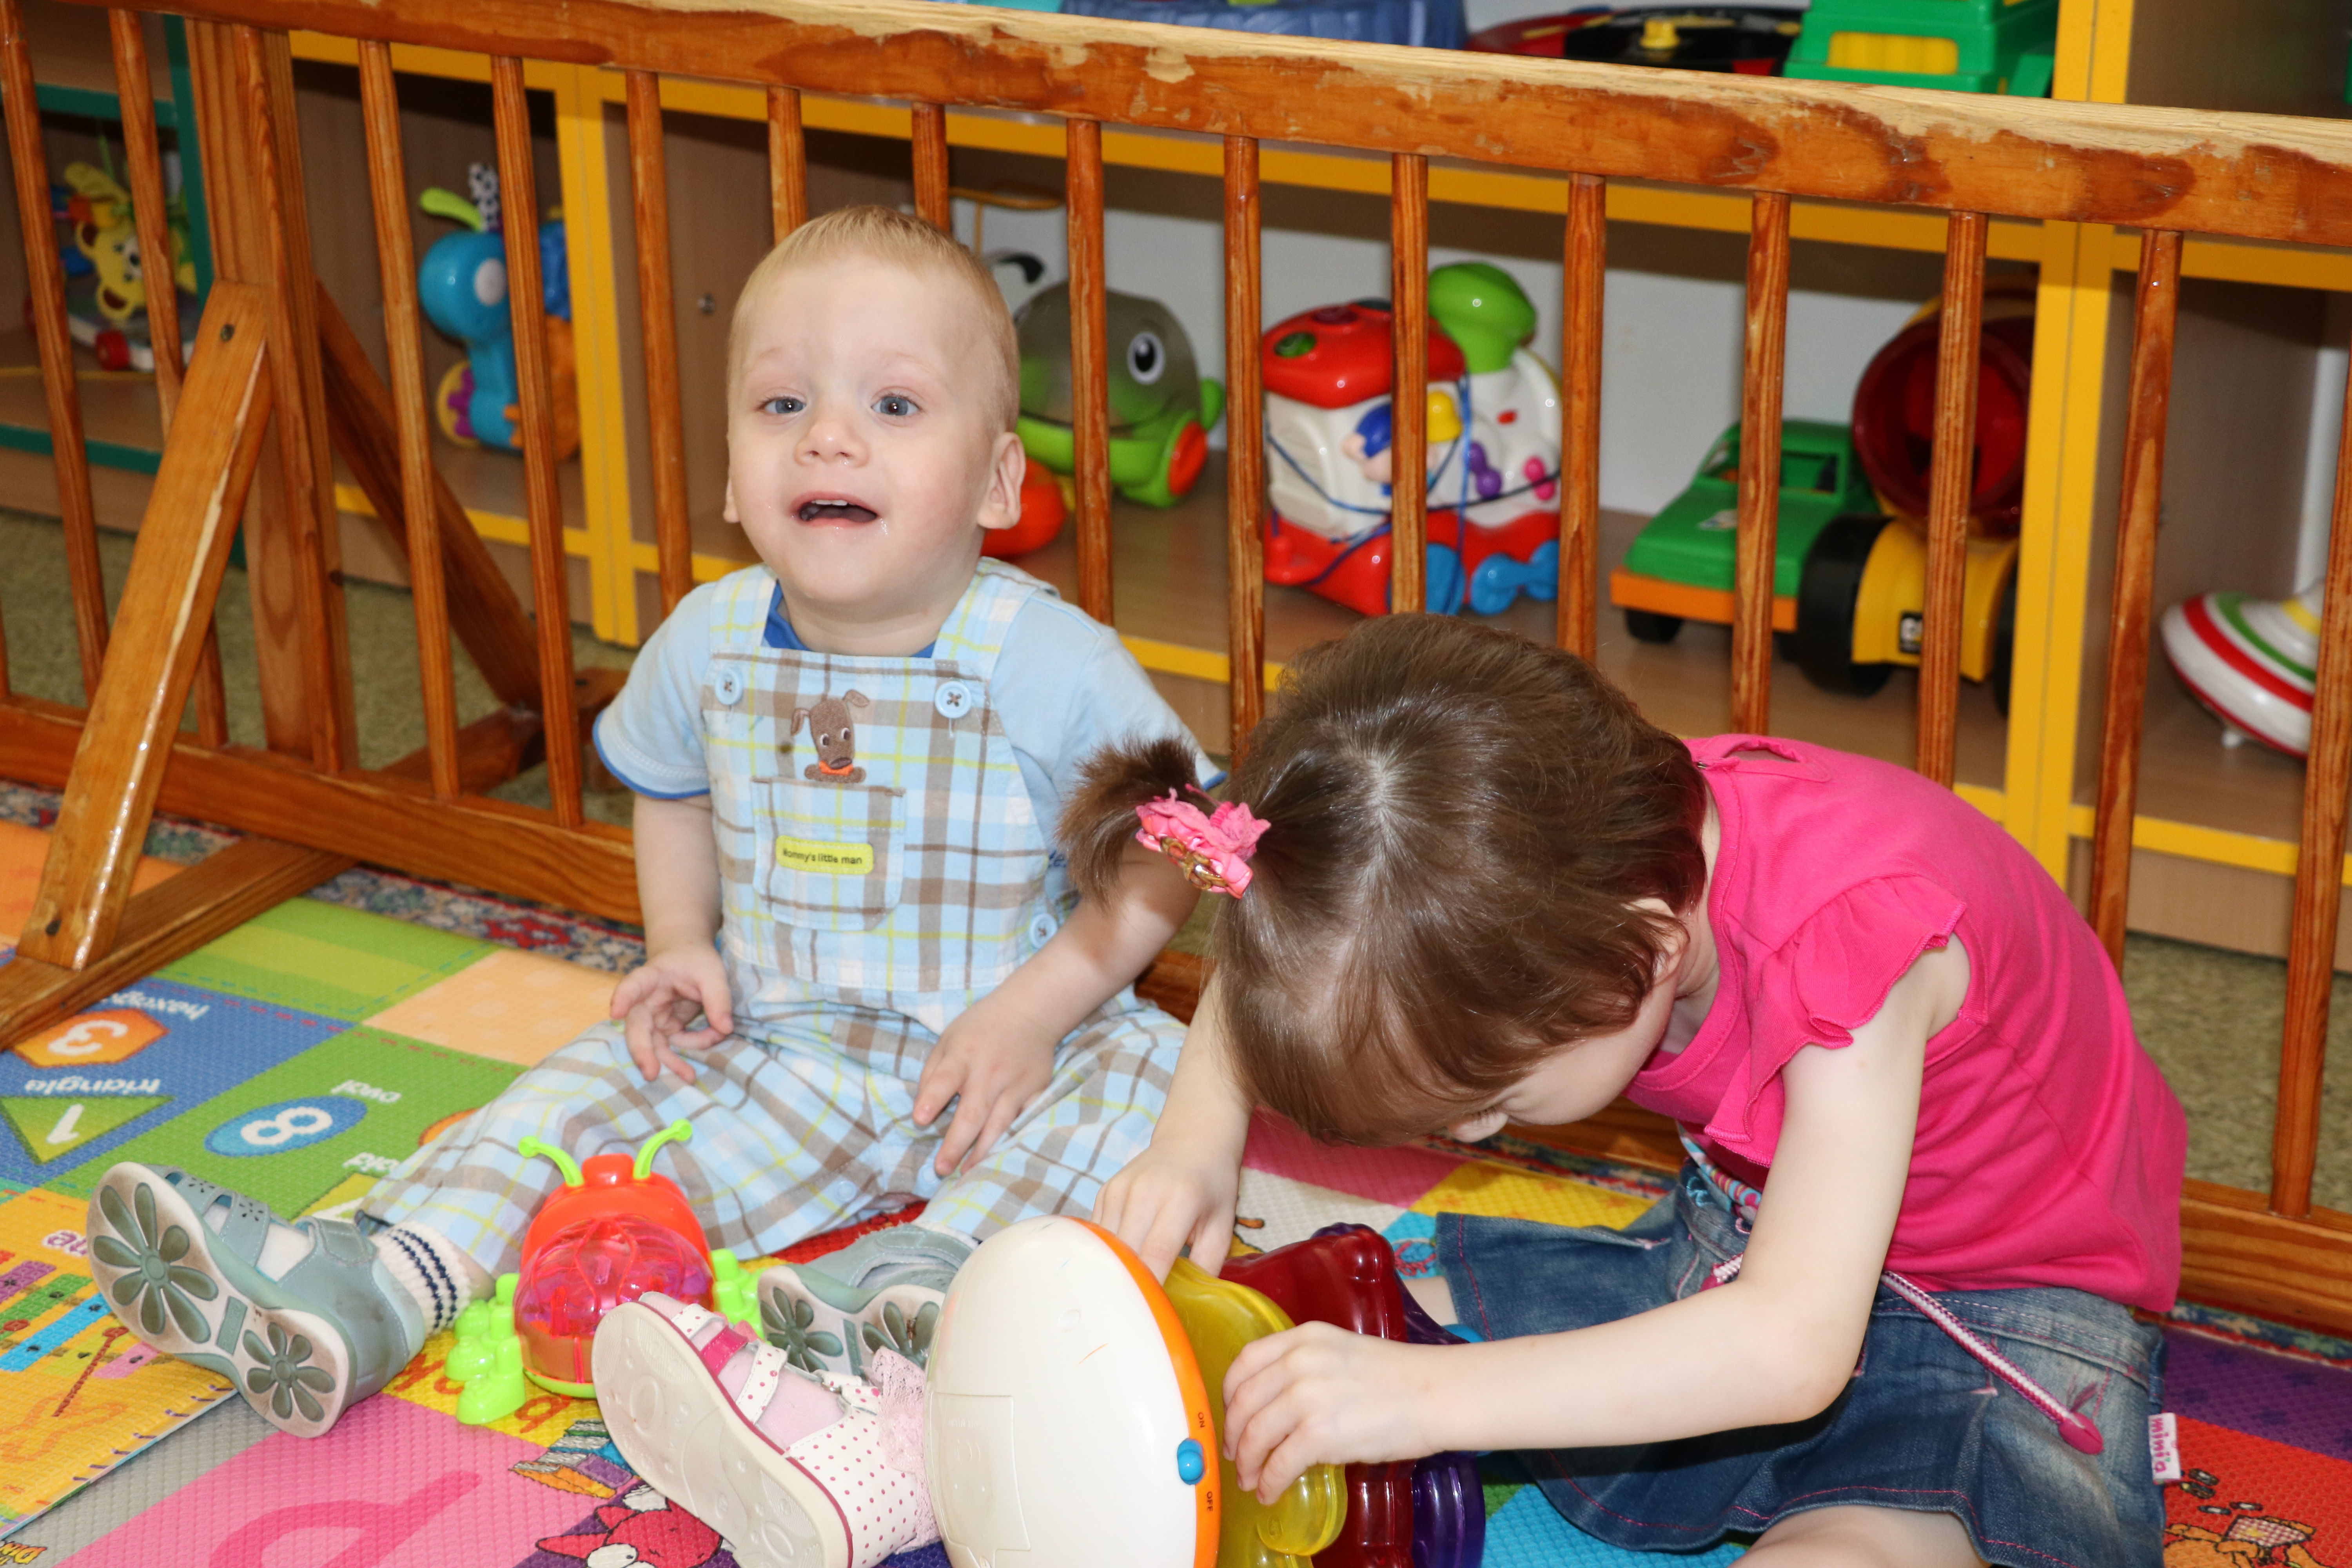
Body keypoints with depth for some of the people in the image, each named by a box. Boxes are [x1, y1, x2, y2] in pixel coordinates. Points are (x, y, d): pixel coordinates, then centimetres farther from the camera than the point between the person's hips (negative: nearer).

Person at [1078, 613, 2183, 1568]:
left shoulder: (1851, 933, -36)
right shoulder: (1593, 842, -17)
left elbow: (1791, 1346, -40)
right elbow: (1282, 962, 1)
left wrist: (1432, 1395, -42)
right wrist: (1198, 1139, -16)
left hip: (1999, 1318, -6)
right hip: (1730, 1258, 6)